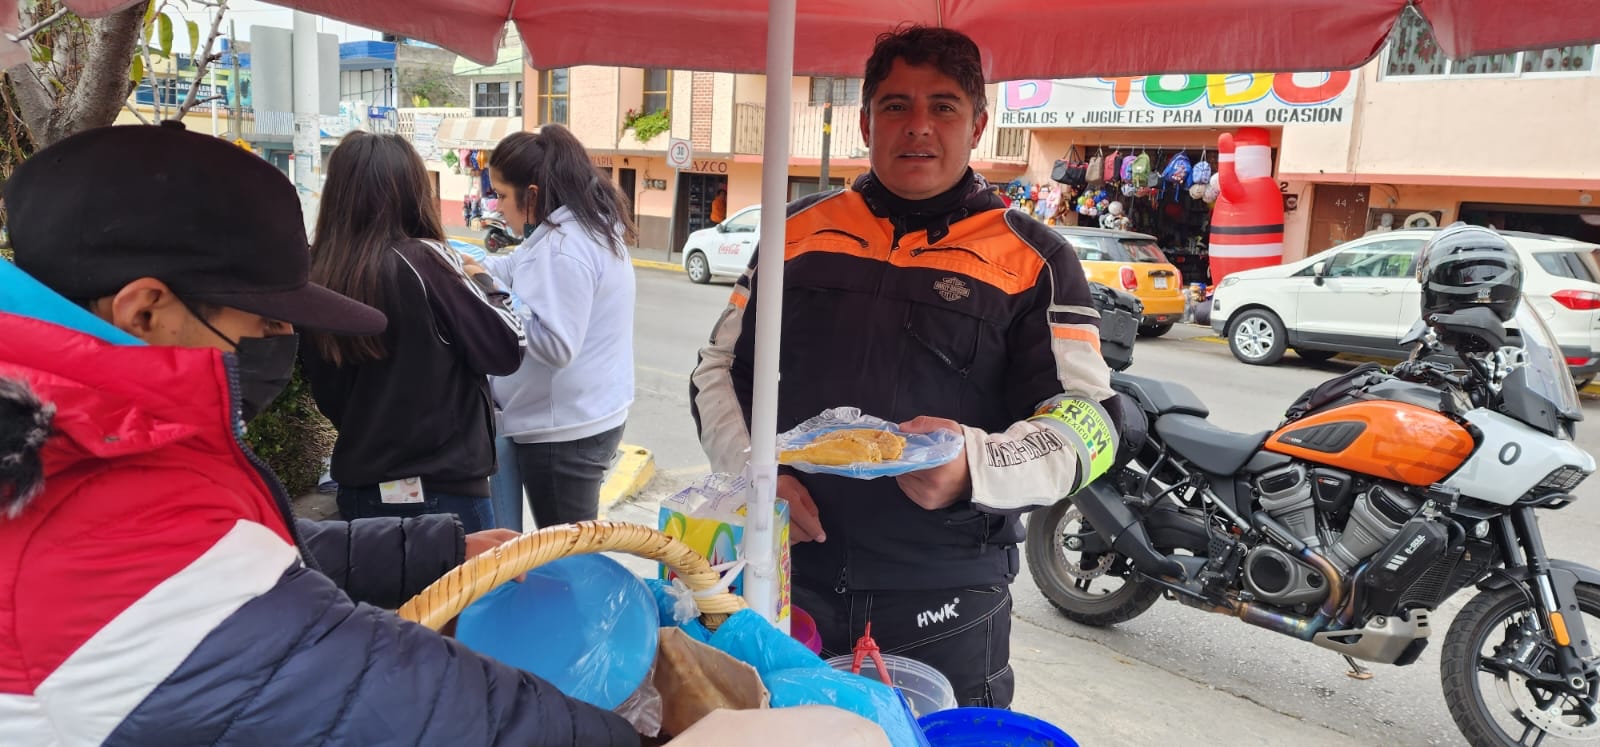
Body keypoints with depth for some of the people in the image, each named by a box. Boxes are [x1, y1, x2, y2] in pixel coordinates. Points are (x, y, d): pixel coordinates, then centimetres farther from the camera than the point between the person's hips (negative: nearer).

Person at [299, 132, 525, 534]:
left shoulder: (318, 275, -1)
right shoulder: (425, 261, -16)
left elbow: (327, 397, 9)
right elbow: (507, 351, -10)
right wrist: (480, 280, 5)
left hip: (359, 490, 5)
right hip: (444, 489, -5)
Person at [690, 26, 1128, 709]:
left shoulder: (1032, 260, -1)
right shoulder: (799, 230, 8)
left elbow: (1086, 420, -7)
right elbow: (720, 369, 12)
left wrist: (977, 465, -27)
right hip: (785, 580, 3)